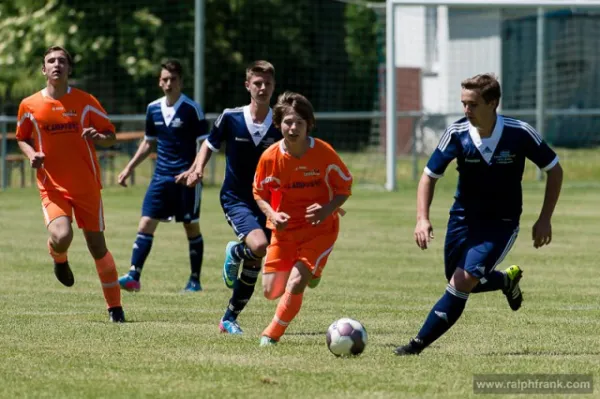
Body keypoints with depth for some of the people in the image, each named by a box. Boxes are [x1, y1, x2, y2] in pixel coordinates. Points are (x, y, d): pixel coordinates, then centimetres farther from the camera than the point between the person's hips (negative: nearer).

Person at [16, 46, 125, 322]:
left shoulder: (85, 102, -1)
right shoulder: (29, 106, 1)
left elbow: (110, 136, 6)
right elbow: (22, 138, 17)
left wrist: (98, 137, -17)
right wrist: (31, 155, -4)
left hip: (87, 187, 1)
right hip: (52, 187, -1)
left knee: (97, 245, 3)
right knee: (62, 237, -25)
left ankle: (115, 307, 17)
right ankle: (59, 259, 13)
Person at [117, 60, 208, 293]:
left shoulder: (192, 109, -9)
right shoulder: (153, 109, 8)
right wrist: (129, 168, 17)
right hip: (161, 176, 5)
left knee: (191, 228, 4)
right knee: (146, 223, -5)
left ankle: (195, 280, 14)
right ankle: (134, 277, -9)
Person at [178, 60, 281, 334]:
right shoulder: (230, 118, -8)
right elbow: (210, 145, 8)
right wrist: (198, 169, -10)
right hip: (235, 198, -3)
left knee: (254, 262, 3)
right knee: (258, 245, -29)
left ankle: (230, 318, 20)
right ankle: (236, 252, 7)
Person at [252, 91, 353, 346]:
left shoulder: (324, 153, -16)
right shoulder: (270, 157, -13)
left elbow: (344, 186, -4)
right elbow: (259, 192, 3)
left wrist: (328, 209, -23)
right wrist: (272, 214, -17)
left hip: (320, 229, -3)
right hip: (284, 229, 3)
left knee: (295, 284, -19)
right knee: (271, 291, 4)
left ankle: (272, 335, 2)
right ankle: (309, 271, 38)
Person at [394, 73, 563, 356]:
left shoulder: (520, 134, -20)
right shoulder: (457, 133, -16)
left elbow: (554, 170, -5)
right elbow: (429, 176, -6)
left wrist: (544, 219, -8)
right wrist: (422, 219, -22)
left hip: (501, 223, -4)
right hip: (463, 218, 4)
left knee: (463, 281, -18)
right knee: (458, 282, 12)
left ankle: (419, 344, -14)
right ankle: (507, 280, 41)